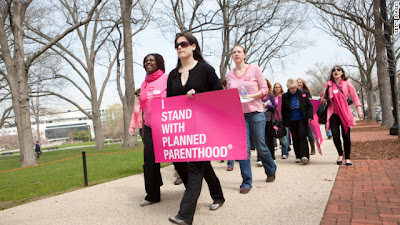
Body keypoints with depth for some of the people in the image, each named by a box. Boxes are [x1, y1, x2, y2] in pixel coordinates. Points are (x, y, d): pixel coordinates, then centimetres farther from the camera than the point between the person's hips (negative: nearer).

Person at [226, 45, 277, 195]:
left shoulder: (254, 69, 1)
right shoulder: (229, 74, 8)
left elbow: (265, 89, 0)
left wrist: (252, 96, -15)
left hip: (255, 112, -2)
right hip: (238, 114, 2)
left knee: (261, 146, 7)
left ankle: (271, 170, 37)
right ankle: (246, 182, 7)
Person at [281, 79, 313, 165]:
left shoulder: (303, 94, 0)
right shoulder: (285, 96, 1)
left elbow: (309, 106, 4)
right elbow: (283, 110, 5)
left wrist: (309, 117, -7)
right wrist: (285, 122, 1)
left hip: (302, 119, -1)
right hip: (291, 121, 2)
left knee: (302, 136, -11)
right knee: (295, 138, 6)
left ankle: (304, 156, -13)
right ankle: (298, 156, 16)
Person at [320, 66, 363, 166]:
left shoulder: (346, 83, 4)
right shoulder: (328, 84, 6)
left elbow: (354, 96, 3)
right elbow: (322, 97, 18)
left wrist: (359, 109, -7)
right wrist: (323, 100, -6)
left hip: (345, 112, 0)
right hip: (333, 113, 1)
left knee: (346, 135, -1)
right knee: (335, 135, -9)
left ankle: (347, 158, 14)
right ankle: (340, 154, 16)